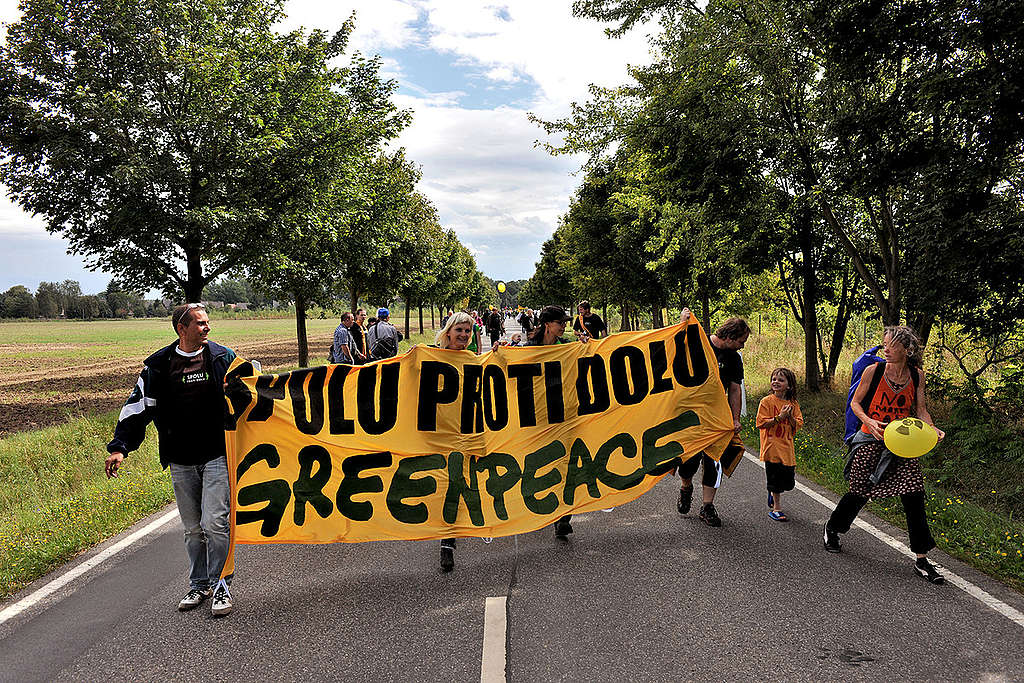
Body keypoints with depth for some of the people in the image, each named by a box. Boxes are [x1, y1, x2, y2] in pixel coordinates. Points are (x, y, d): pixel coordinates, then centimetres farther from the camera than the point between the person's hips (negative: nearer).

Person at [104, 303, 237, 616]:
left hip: (217, 455, -2)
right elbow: (138, 406, 4)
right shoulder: (159, 365, 3)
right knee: (192, 528, 12)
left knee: (214, 523, -9)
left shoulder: (222, 357, 1)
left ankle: (220, 586, 7)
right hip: (181, 461, 2)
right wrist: (119, 447, -4)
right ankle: (198, 585, 27)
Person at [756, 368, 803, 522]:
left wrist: (790, 417, -12)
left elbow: (798, 424, 7)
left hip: (787, 447, 5)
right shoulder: (766, 401, -5)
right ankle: (776, 508, 11)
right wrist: (779, 418, -19)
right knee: (775, 478, -2)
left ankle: (772, 493, 37)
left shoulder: (793, 403, 9)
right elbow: (761, 423, -11)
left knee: (787, 480, 8)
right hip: (773, 447, -5)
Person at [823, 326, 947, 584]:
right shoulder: (873, 371, -9)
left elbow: (920, 409, 8)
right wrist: (869, 421, -18)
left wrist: (932, 428, -11)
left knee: (914, 495, -4)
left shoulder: (917, 375, 0)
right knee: (859, 491, 4)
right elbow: (855, 402, 0)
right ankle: (830, 529, 32)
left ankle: (921, 560, 7)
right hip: (871, 441, -2)